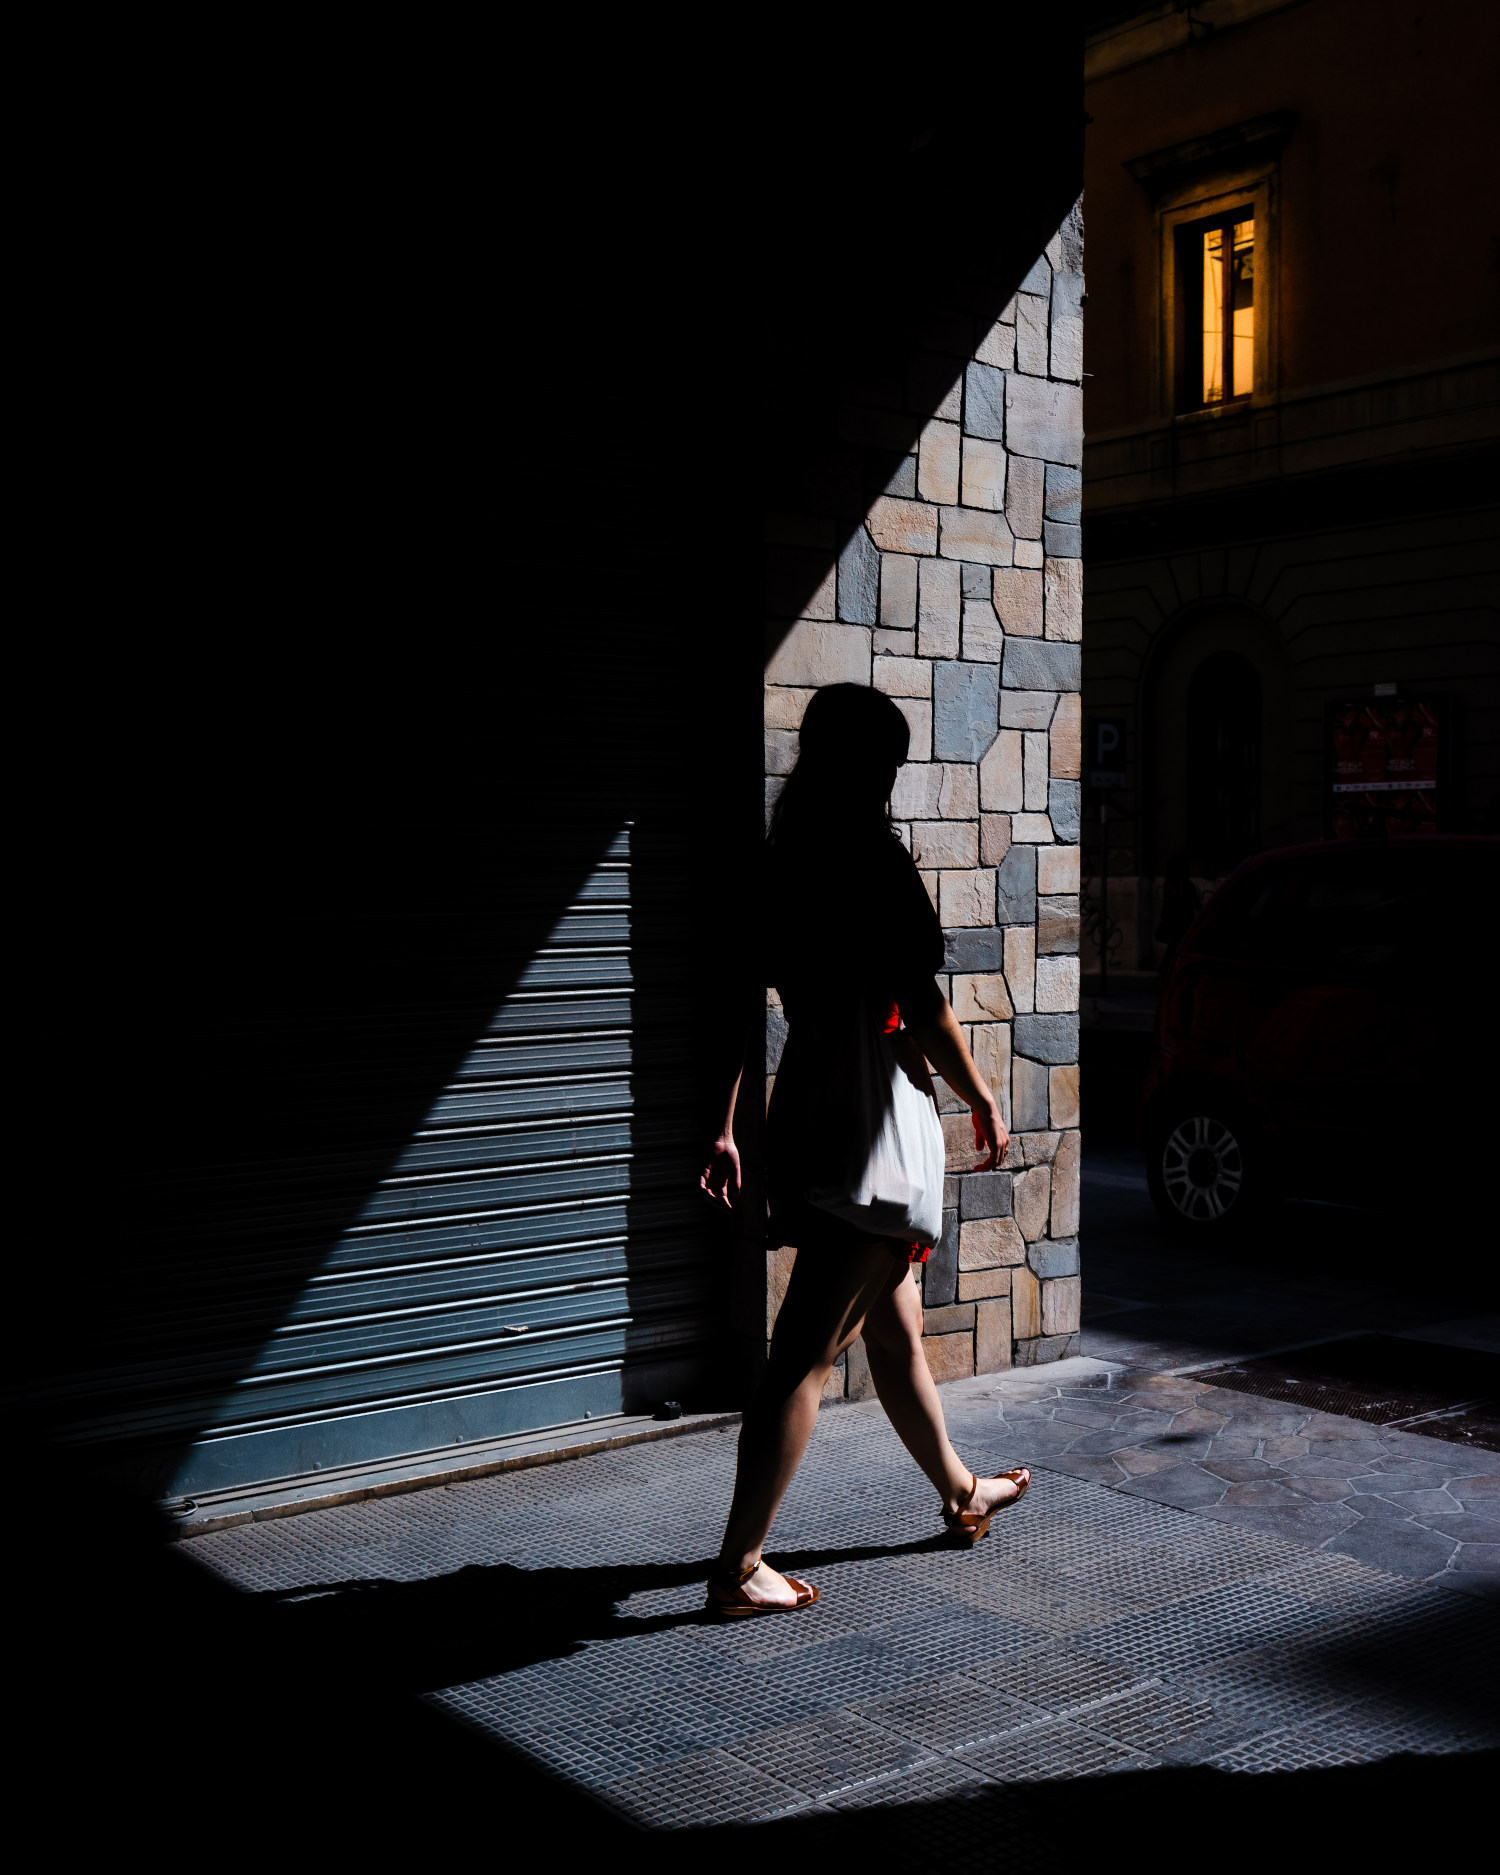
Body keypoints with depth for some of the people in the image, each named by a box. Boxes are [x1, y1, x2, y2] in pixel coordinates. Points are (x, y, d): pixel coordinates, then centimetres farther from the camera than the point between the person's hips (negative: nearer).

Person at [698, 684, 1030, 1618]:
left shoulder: (781, 864, 6)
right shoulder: (877, 861, -16)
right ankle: (739, 1567, 3)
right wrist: (984, 1101, 0)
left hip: (803, 1111, 9)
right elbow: (923, 1012, -15)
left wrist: (724, 1130, 14)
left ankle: (960, 1490, 42)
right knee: (807, 1355, -3)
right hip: (866, 1119, -9)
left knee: (896, 1325, 23)